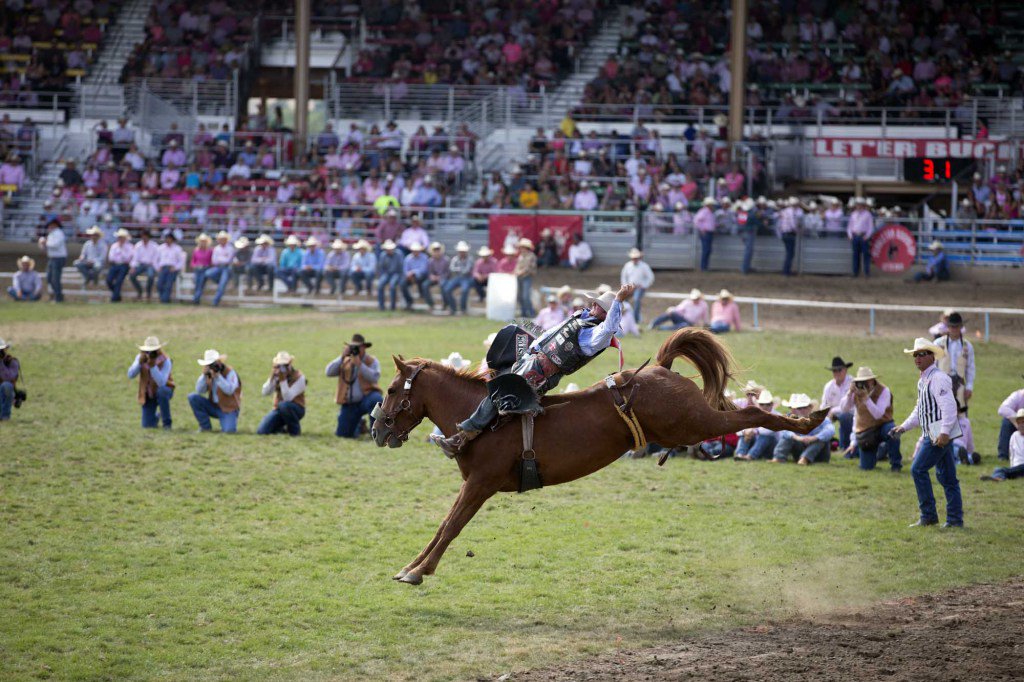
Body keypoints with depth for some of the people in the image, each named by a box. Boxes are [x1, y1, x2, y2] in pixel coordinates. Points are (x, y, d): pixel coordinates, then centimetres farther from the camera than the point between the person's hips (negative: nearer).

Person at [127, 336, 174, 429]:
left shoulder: (165, 361, -24)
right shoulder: (141, 357, -11)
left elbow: (161, 383, -36)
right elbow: (130, 375, -21)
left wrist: (153, 366, -45)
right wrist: (140, 362, -35)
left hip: (164, 390, -3)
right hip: (148, 394, 3)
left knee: (161, 391, -40)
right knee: (147, 425, -7)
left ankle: (167, 424, -21)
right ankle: (156, 417, 34)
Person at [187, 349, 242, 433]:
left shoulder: (230, 372, -14)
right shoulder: (209, 373, 2)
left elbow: (229, 390, -29)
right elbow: (199, 391, -7)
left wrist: (217, 376, -33)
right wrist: (204, 375, -19)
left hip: (229, 409, -6)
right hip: (214, 407, 6)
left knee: (228, 430, -31)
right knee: (192, 397, -13)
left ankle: (229, 422, 10)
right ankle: (205, 426, -3)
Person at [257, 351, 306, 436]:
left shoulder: (299, 378, -18)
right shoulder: (276, 376, -1)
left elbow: (288, 398, -28)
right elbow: (265, 392, -11)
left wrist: (283, 380, -34)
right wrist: (272, 377, -23)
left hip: (296, 409, -4)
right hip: (278, 409, 4)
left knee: (283, 405, -40)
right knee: (261, 431, -15)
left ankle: (295, 428, -15)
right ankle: (283, 429, 14)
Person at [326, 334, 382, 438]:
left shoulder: (372, 361, -1)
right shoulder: (345, 362, 8)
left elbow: (374, 377, -21)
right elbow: (329, 372, -7)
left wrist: (359, 364, -27)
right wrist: (342, 357, -15)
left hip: (366, 397, -3)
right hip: (349, 404, 3)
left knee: (376, 400, -40)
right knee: (343, 433, -3)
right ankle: (358, 424, 32)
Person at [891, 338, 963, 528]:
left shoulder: (938, 379, -13)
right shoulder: (923, 381, 18)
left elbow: (949, 407, -22)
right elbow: (919, 410, 28)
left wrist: (944, 432, -28)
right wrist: (904, 427, 20)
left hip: (940, 435, -10)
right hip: (933, 434, 10)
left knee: (918, 469, -10)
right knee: (946, 476, 10)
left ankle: (928, 515, -5)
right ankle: (955, 518, 13)